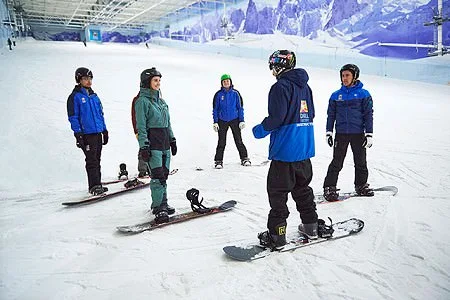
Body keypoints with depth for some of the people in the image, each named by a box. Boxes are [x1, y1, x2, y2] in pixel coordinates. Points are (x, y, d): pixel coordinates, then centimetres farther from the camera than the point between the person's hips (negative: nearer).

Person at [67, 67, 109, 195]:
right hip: (86, 134, -6)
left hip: (98, 133, 6)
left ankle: (97, 184, 18)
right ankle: (94, 186, -2)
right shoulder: (75, 97, -4)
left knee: (97, 159, 11)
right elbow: (73, 117, -6)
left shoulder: (94, 96, 15)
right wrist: (78, 134, -13)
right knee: (92, 160, -7)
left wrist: (104, 130, 17)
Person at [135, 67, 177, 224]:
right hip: (152, 142, -8)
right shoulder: (142, 101, -7)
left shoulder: (161, 100, 17)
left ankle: (162, 203, 21)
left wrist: (172, 140, 19)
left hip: (165, 142, 8)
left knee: (164, 174, 10)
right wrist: (143, 146, -16)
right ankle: (158, 208, -6)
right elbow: (141, 126, -11)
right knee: (157, 175, -11)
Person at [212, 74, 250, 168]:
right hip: (222, 121, 0)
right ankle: (218, 161, 10)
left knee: (239, 140, 3)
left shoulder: (235, 93, 0)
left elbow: (240, 107, 3)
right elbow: (215, 109, 4)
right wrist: (215, 122, -2)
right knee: (221, 142, 2)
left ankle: (244, 158, 14)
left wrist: (241, 120, -2)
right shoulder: (218, 94, 0)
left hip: (234, 120, 0)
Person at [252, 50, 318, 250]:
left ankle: (276, 235, 6)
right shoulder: (305, 86, 13)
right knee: (302, 188, 21)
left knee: (277, 192, 1)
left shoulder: (281, 87, -14)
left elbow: (276, 117, -20)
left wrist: (260, 130, -4)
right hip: (305, 149, 9)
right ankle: (311, 226, 30)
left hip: (285, 150, -8)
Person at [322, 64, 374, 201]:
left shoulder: (363, 94, 1)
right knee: (337, 162, -1)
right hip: (341, 134, 0)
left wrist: (369, 134, -5)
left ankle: (361, 185, 27)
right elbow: (331, 115, 10)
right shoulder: (336, 95, 6)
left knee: (360, 162, 11)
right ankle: (329, 187, 5)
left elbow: (368, 115, 0)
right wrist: (329, 132, 4)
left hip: (358, 134, 0)